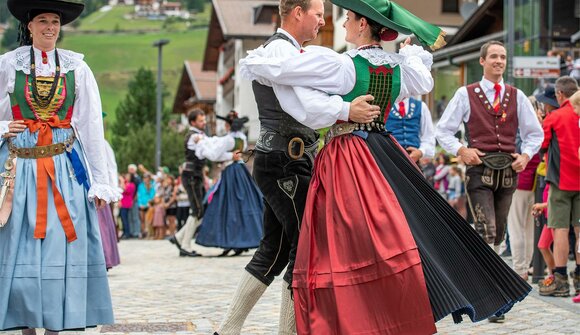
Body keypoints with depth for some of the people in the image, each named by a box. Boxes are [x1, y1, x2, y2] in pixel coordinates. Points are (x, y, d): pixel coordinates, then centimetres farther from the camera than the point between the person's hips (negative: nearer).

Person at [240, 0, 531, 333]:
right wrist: (412, 53, 44)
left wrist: (252, 62, 6)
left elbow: (275, 70, -14)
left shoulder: (339, 64, -14)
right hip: (383, 153, 7)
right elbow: (424, 83, 29)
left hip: (347, 162, -6)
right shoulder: (398, 67, 5)